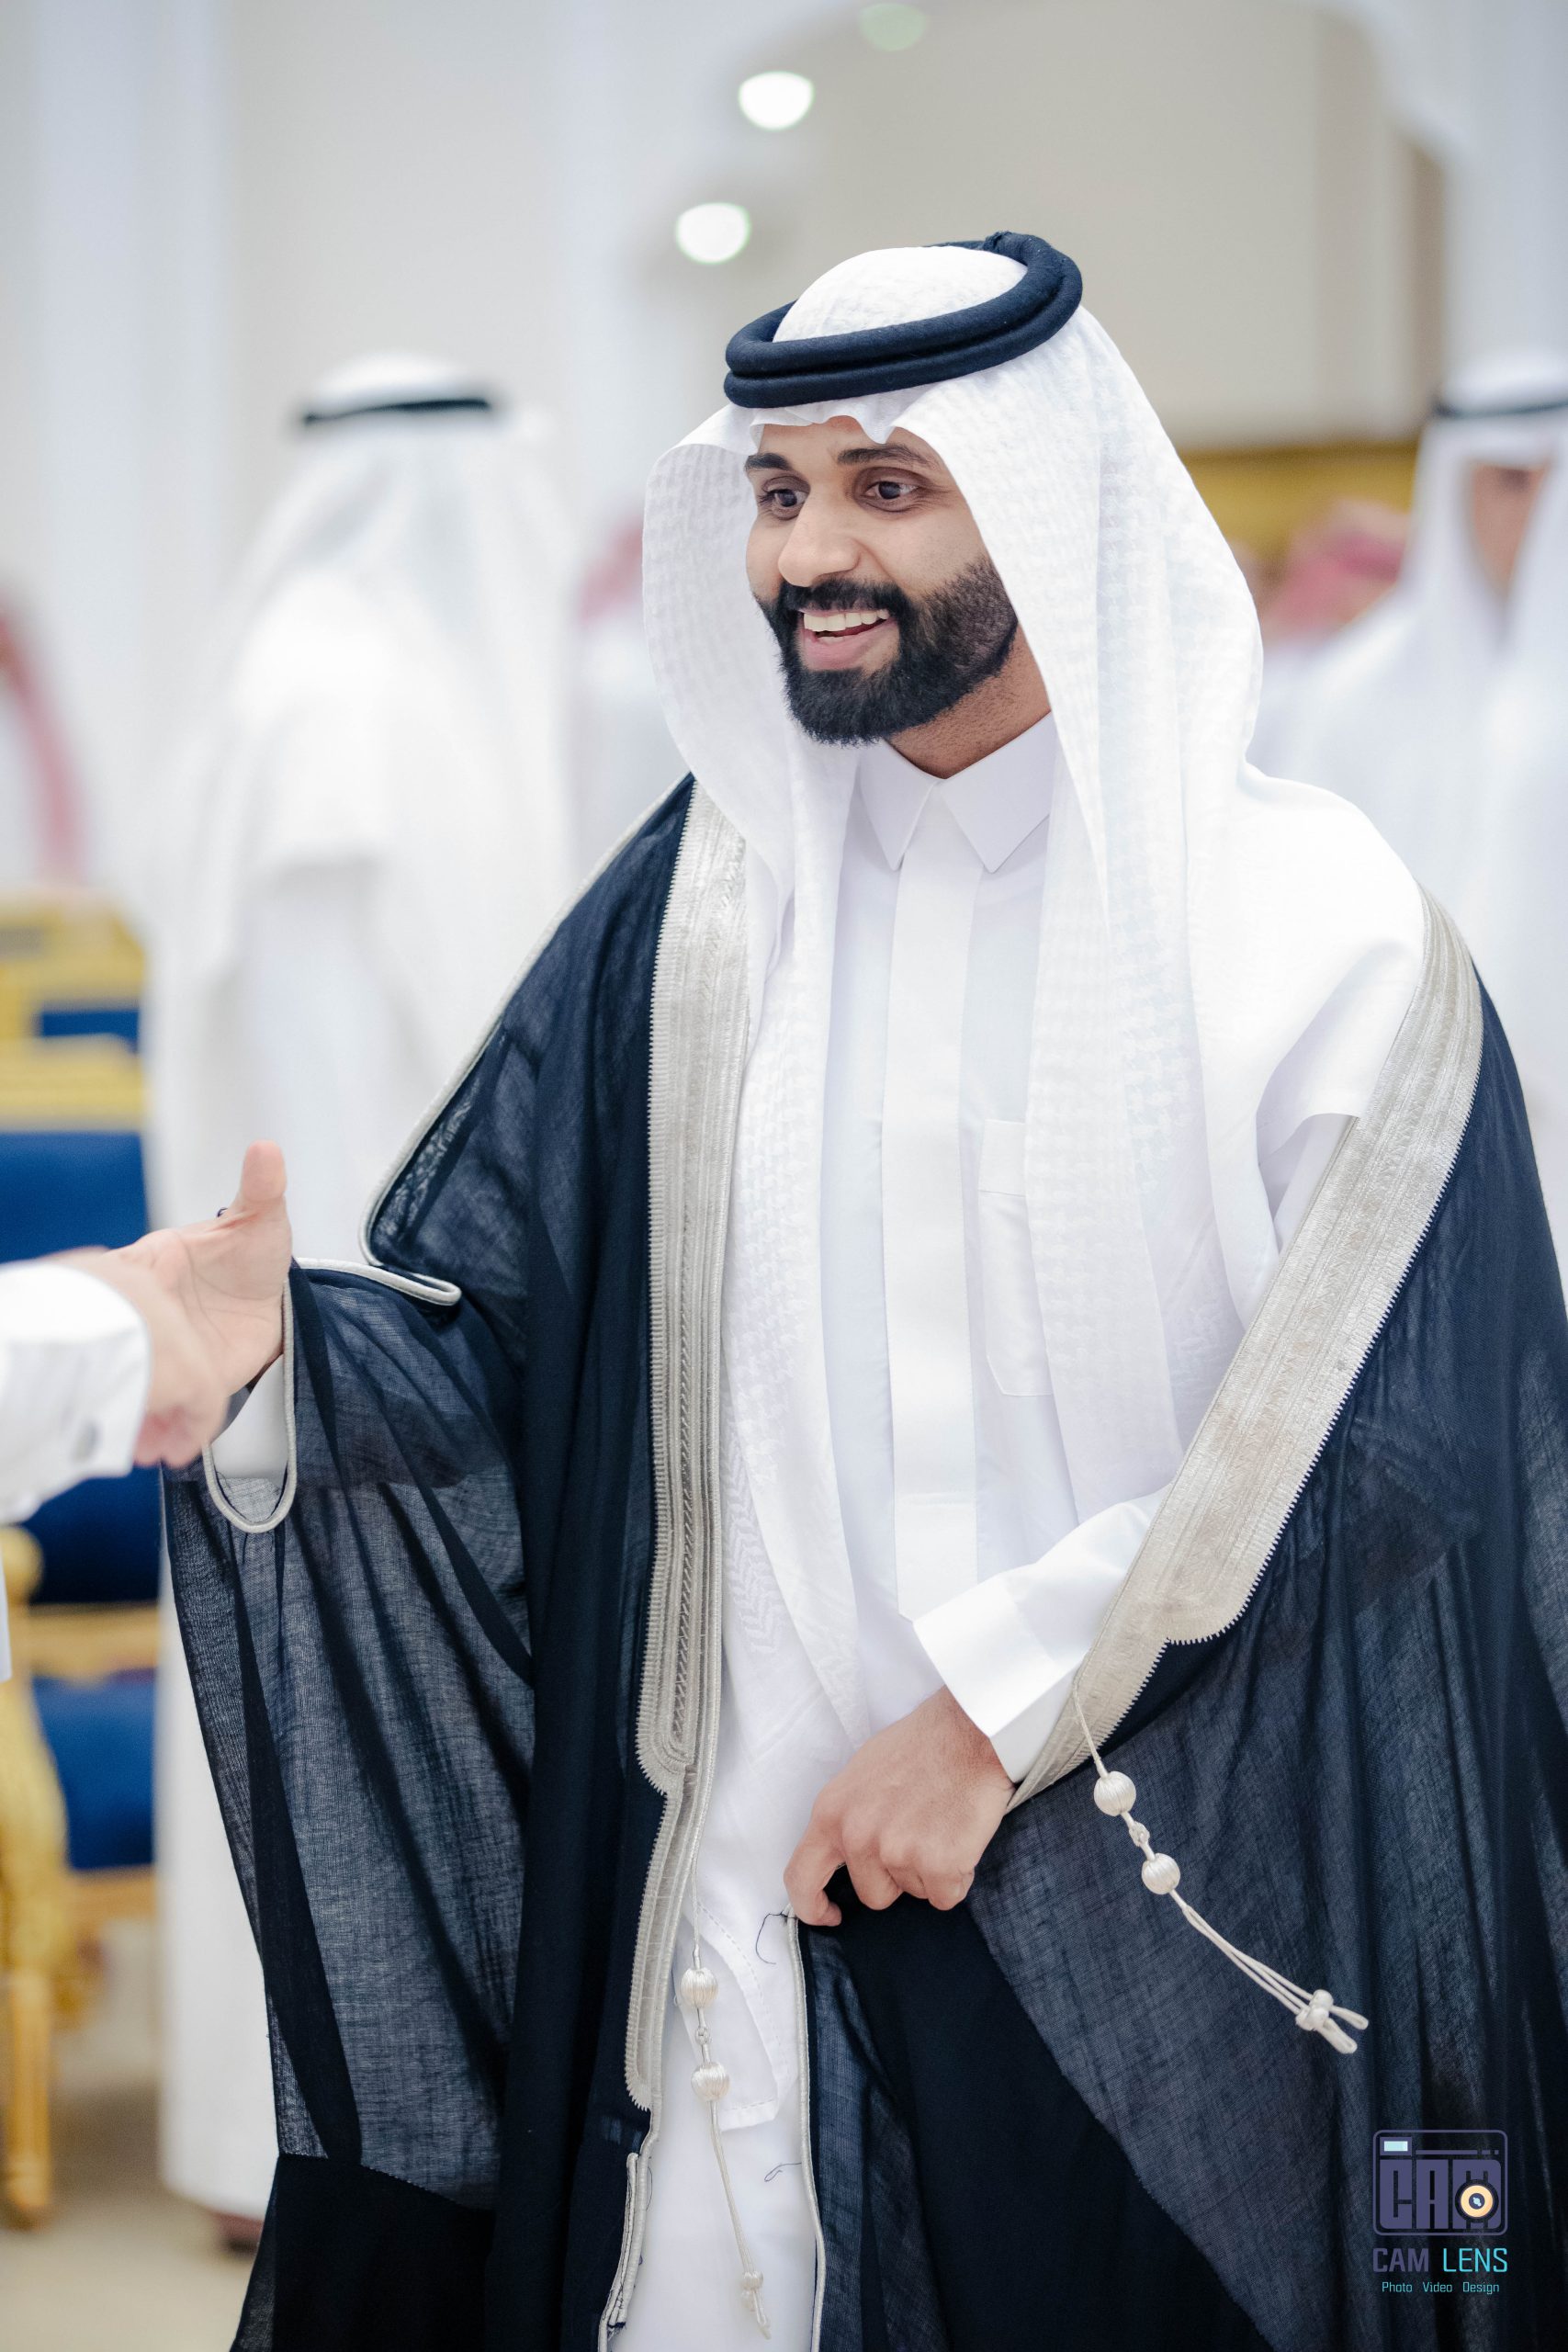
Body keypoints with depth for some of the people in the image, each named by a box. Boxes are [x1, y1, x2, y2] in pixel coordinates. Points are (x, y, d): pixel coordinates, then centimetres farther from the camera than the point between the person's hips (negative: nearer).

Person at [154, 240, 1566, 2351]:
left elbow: (1355, 1454, -9)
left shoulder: (1310, 927, -6)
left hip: (1166, 1930, -2)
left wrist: (1005, 1717, -11)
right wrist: (281, 1338, -20)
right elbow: (481, 1333, 0)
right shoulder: (704, 904, 5)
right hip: (759, 1904, 2)